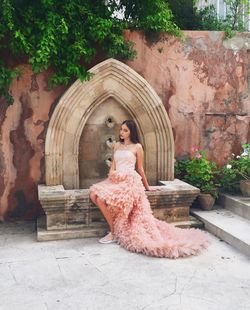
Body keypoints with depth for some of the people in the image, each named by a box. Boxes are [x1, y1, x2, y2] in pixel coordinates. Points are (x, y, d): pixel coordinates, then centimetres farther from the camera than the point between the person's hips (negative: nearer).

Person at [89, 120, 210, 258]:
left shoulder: (137, 147, 2)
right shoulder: (117, 145, 18)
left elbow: (140, 169, 7)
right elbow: (113, 165, 16)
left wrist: (147, 187, 11)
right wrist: (109, 179, 0)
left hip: (129, 181, -7)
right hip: (116, 180, 7)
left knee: (102, 198, -24)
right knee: (94, 194, -17)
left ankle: (114, 232, -7)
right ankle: (113, 230, -5)